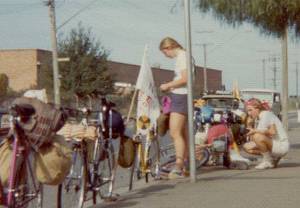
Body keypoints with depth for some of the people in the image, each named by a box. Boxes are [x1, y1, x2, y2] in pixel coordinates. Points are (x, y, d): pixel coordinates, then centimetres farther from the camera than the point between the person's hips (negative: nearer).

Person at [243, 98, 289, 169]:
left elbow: (272, 131, -27)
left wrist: (255, 131, -21)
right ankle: (273, 159, 10)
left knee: (257, 136, -30)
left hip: (281, 146, -9)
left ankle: (268, 161, -12)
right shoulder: (257, 118, 12)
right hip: (272, 145, 9)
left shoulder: (266, 114, -13)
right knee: (247, 147, 7)